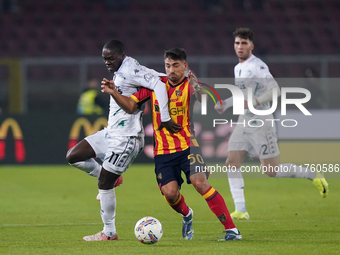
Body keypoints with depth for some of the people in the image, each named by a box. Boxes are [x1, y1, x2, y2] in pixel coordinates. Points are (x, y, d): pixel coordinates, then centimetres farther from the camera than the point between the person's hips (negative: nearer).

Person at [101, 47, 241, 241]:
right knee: (170, 192, -10)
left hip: (187, 145, -3)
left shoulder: (190, 85, -3)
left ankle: (231, 229, -16)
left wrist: (198, 89, -39)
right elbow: (131, 106, 8)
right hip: (163, 151, 3)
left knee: (200, 182, -21)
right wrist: (114, 93, -8)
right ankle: (186, 215, 28)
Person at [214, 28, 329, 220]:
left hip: (260, 122, -8)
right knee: (232, 163, -7)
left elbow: (274, 90, -24)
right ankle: (240, 210, -8)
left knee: (271, 171, -6)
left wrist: (254, 102, -35)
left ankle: (313, 176, 14)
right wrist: (225, 104, 18)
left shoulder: (257, 66, -13)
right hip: (244, 123, 8)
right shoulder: (238, 68, 15)